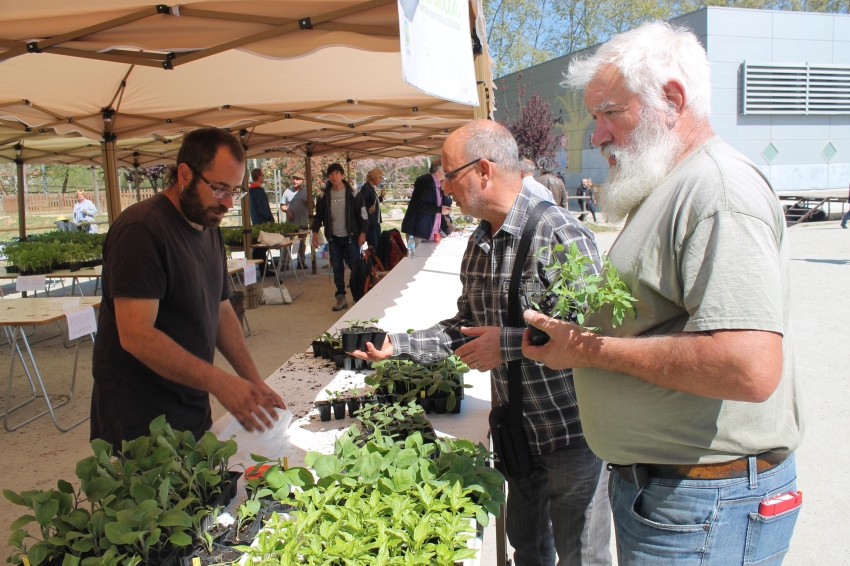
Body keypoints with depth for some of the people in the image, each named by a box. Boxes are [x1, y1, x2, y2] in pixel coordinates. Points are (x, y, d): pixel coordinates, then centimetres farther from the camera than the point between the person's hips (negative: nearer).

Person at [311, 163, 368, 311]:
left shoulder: (352, 194, -5)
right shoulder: (324, 196, 4)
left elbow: (363, 214, -3)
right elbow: (319, 215, 11)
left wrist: (362, 232, -10)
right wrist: (315, 232, 1)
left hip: (350, 237, -3)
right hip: (334, 238, 3)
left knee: (355, 267, -1)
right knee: (337, 268, 6)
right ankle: (341, 298, 13)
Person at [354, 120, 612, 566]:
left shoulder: (559, 235, -22)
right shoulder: (477, 244, 5)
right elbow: (466, 327, 12)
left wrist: (506, 343, -26)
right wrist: (399, 345, 3)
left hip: (570, 431, -7)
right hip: (518, 429, 8)